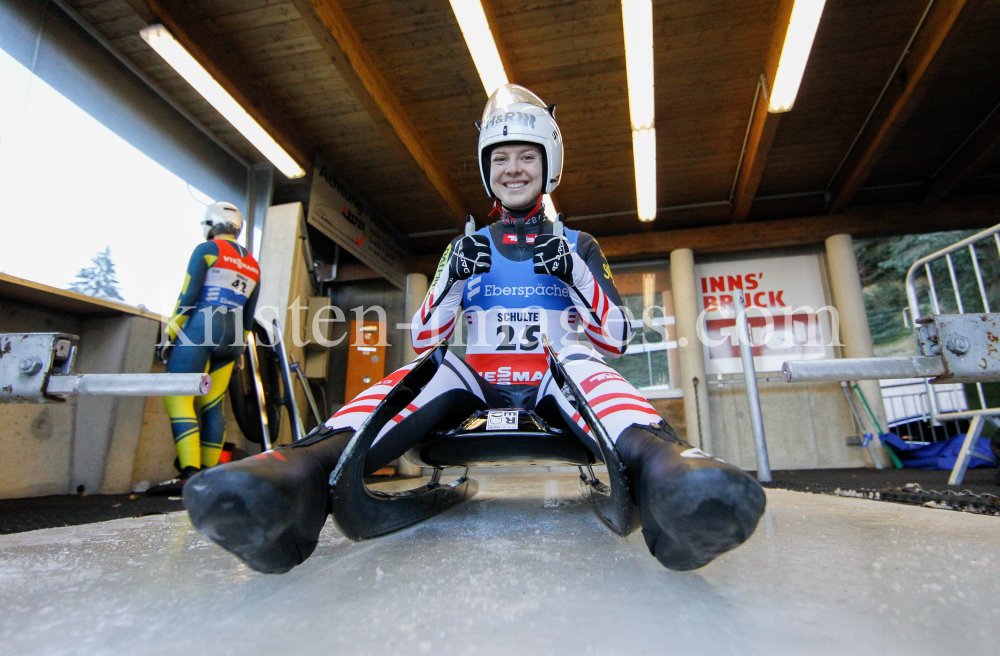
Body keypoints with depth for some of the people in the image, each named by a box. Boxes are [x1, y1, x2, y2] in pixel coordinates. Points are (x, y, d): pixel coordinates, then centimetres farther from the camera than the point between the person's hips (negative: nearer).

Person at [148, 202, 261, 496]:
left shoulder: (207, 250, 1)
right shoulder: (253, 265, 19)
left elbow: (188, 295, -7)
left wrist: (170, 335, -3)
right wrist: (235, 348, 22)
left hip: (201, 328, -6)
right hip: (232, 336, 7)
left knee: (178, 398, -8)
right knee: (212, 405, 7)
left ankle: (189, 473, -20)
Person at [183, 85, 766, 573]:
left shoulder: (577, 245, 15)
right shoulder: (467, 246, 18)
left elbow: (616, 339, 4)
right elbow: (424, 338, 11)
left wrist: (572, 270, -11)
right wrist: (453, 276, -7)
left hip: (554, 376, 0)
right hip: (477, 377, 1)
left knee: (583, 363, -34)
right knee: (423, 372, -31)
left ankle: (659, 462, -62)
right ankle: (308, 469, -52)